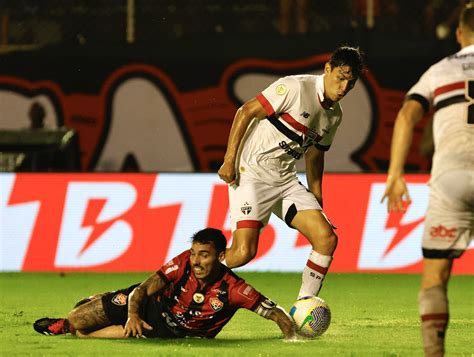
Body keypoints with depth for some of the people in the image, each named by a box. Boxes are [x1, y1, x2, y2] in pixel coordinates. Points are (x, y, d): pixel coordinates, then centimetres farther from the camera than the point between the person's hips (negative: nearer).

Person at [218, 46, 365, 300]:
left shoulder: (335, 115, 10)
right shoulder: (296, 88, -14)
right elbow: (246, 112, -12)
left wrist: (317, 201, 20)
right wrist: (229, 160, -15)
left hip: (286, 180, 7)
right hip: (252, 174, -7)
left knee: (327, 238, -8)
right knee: (244, 252, -19)